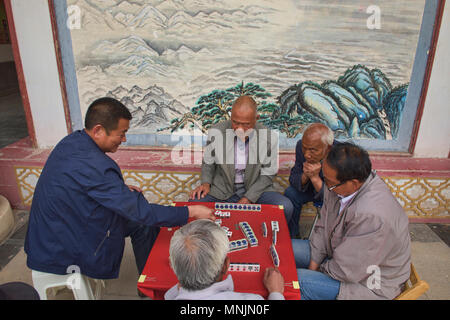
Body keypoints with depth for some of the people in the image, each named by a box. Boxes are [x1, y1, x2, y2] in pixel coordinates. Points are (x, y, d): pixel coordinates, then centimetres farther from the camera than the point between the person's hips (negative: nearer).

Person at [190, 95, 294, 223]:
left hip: (255, 189, 0)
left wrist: (248, 198, -14)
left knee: (285, 207, -27)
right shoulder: (216, 132, -9)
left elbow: (267, 175, -4)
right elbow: (208, 162, 7)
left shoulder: (268, 137, -11)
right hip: (222, 188, 1)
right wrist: (206, 182, -12)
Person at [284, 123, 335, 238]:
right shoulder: (301, 145, -23)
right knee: (291, 193, -20)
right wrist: (305, 176, -36)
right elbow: (293, 180, -13)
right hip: (311, 187, 3)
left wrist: (315, 177, -43)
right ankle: (291, 236, -1)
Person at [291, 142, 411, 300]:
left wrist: (318, 270, -10)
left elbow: (346, 271, -28)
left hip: (367, 282, -7)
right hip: (339, 253, 8)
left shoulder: (371, 216, -39)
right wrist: (313, 264, -4)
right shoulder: (341, 185, -13)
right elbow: (323, 226, 0)